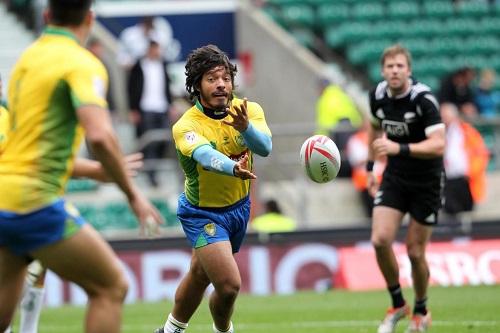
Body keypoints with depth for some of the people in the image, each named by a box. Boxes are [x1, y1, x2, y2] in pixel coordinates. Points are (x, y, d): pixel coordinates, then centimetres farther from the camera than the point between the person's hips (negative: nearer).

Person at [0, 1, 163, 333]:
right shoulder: (82, 63, -8)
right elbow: (100, 135, -22)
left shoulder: (28, 58, 17)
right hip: (36, 202, -8)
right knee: (111, 286, 3)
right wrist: (133, 193, -12)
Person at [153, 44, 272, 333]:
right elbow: (205, 156, -46)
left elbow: (264, 147, -30)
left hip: (239, 206, 5)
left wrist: (245, 127, -51)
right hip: (203, 214, -5)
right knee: (229, 285, -18)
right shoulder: (186, 126, -26)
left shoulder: (248, 110, -13)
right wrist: (233, 168, -67)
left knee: (201, 274, 25)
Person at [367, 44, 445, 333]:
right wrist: (371, 166, 19)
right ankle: (398, 305, 8)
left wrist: (399, 148, -43)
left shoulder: (424, 99, -23)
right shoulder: (378, 96, -5)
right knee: (380, 240, -13)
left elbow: (438, 145, -33)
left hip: (427, 182, -4)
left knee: (415, 252, 0)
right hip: (394, 178, 4)